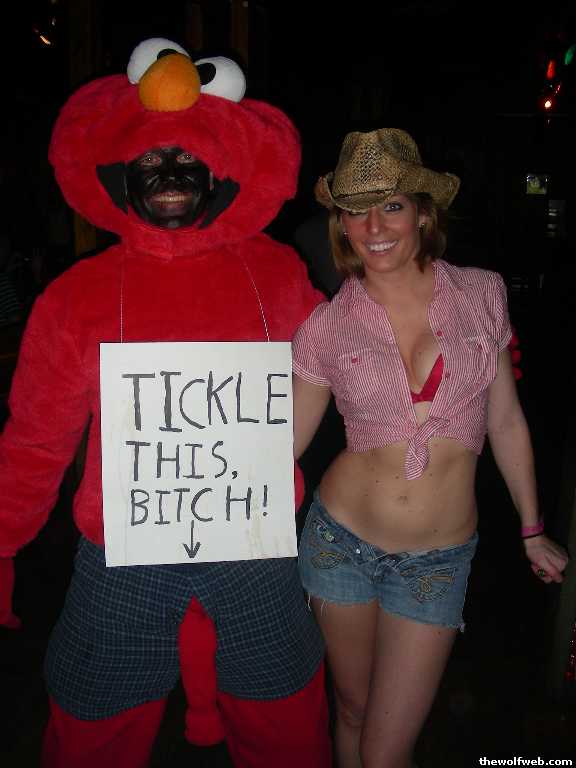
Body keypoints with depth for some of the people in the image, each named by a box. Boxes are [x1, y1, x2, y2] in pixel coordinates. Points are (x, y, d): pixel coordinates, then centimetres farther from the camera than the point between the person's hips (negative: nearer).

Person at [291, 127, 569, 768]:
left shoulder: (480, 294, -4)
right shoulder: (330, 323, -7)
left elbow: (505, 421, 5)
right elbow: (285, 440, 0)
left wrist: (532, 530, 11)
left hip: (437, 561, 0)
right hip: (341, 542, 0)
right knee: (353, 711, 20)